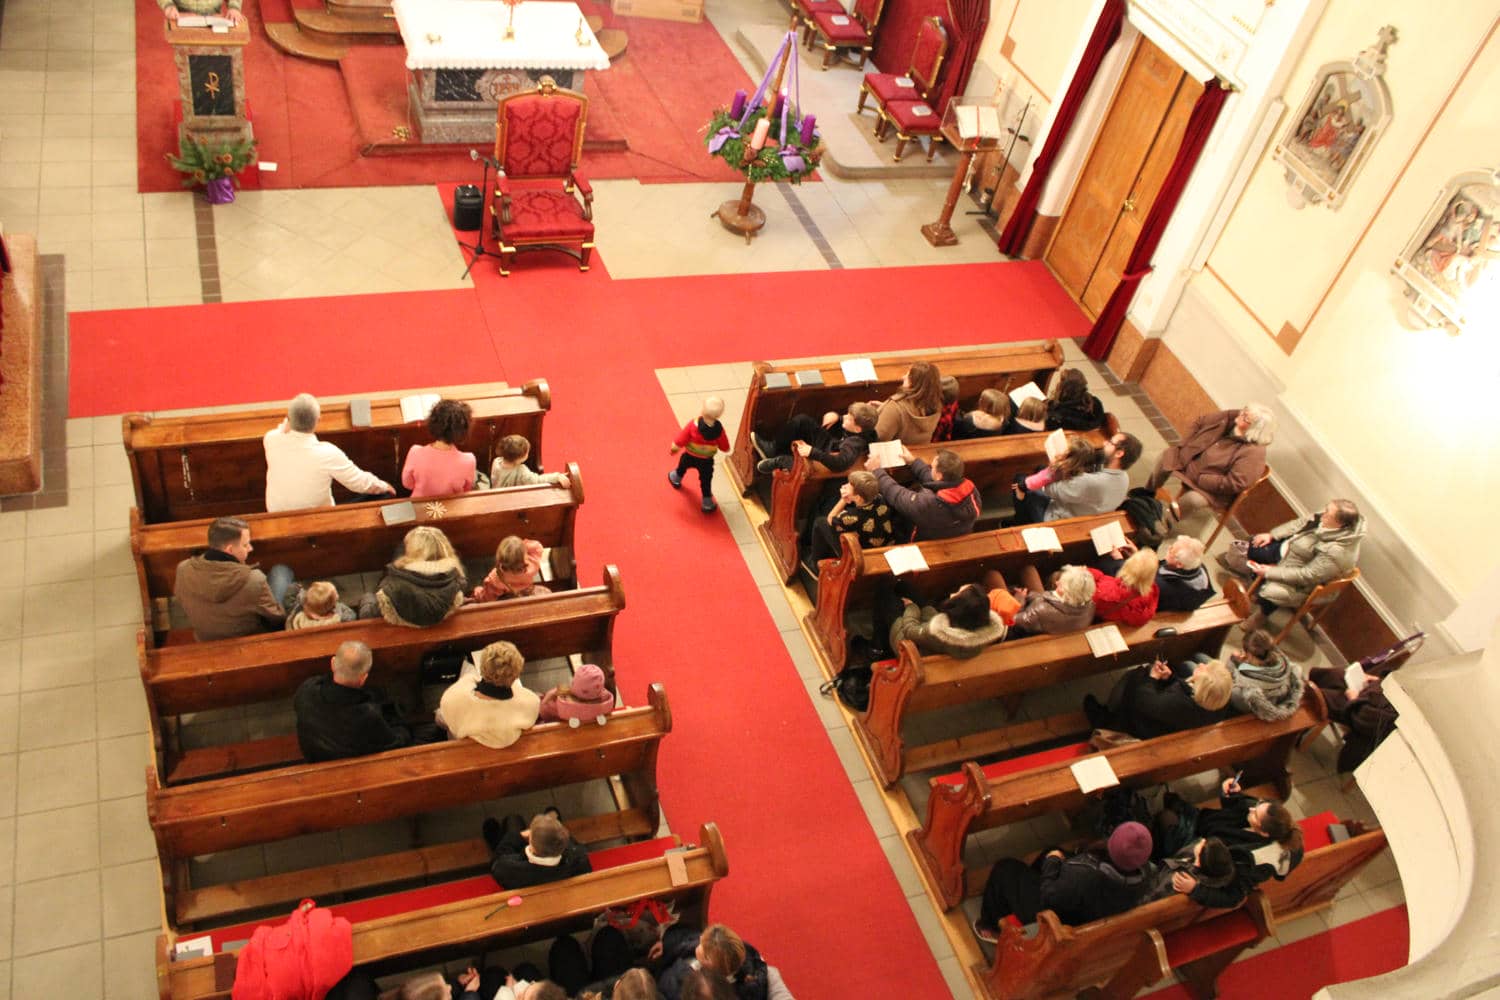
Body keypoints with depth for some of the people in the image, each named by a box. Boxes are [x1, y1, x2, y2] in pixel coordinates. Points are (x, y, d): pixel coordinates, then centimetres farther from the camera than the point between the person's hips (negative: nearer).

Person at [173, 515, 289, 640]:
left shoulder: (184, 570, -25)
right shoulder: (254, 580, -37)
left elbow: (181, 599, -1)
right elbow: (277, 618, -19)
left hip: (206, 640, 4)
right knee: (281, 571, 13)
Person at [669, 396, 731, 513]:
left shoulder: (693, 425, -34)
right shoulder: (719, 429, -28)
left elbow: (680, 441, -25)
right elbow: (725, 448, -14)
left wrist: (674, 449, -4)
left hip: (690, 456, 1)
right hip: (707, 461, -1)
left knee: (683, 466, 33)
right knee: (706, 480, 18)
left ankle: (676, 479, 61)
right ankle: (707, 503, 25)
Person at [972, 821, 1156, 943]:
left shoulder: (1085, 879, -45)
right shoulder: (1146, 873, -27)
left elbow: (1047, 899, -28)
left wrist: (1052, 862, -15)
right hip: (1093, 914, 6)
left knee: (1006, 868, 11)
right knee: (1055, 852, 25)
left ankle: (991, 926, 34)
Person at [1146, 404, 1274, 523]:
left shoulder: (1254, 452, -30)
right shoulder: (1231, 417, -11)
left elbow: (1235, 484, -31)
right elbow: (1198, 423, 5)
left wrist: (1199, 479, -27)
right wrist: (1184, 446, -5)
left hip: (1213, 489, -7)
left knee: (1193, 499, -32)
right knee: (1164, 459, -2)